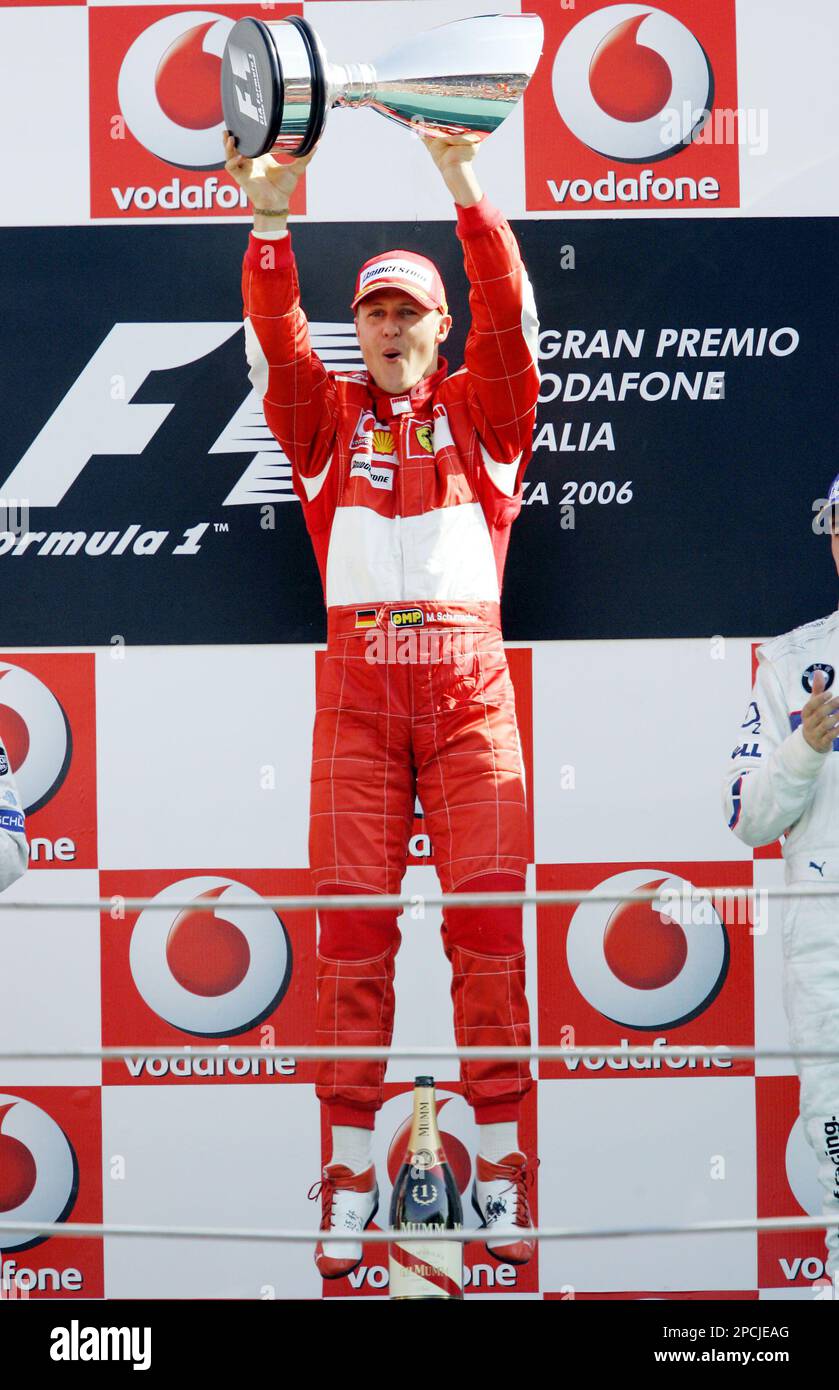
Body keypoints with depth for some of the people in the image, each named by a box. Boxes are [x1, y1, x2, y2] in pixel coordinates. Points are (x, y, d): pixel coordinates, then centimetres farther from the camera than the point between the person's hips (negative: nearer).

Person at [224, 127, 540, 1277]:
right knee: (354, 932, -2)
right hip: (356, 696, 1)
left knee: (491, 926, -3)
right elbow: (275, 338, -2)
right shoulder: (328, 414, 14)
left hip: (471, 694, 0)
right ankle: (351, 1171, 3)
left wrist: (465, 188, -14)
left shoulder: (481, 407, 12)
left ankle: (501, 1162, 3)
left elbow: (509, 315, -3)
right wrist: (270, 215, -15)